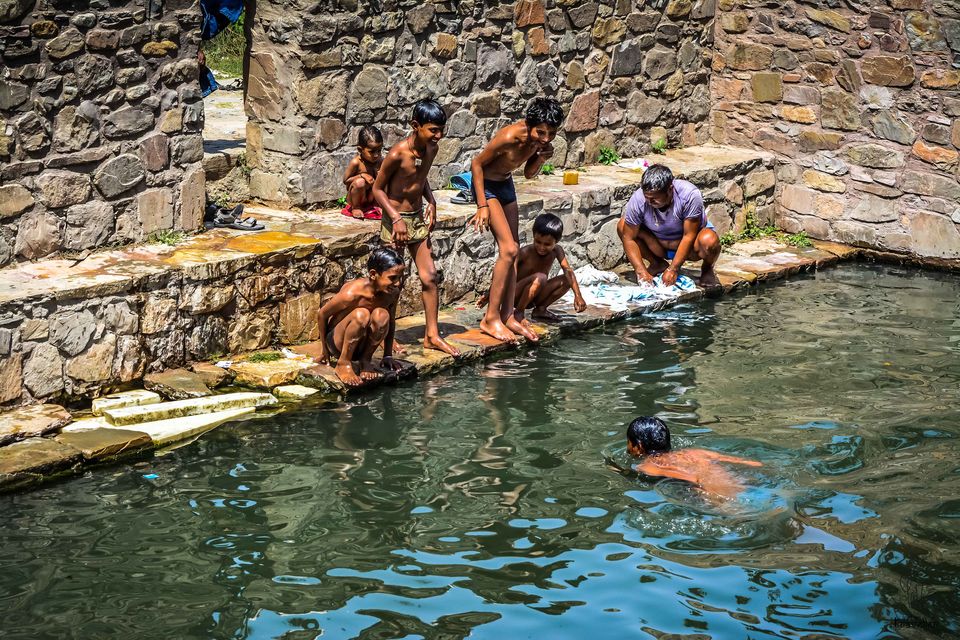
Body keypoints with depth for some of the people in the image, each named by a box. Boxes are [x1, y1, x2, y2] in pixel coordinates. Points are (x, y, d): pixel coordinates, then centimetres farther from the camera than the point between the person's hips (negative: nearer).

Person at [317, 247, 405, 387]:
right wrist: (324, 349, 1)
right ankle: (343, 364, -16)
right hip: (337, 343, -4)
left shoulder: (393, 292, -13)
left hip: (360, 345, 4)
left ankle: (365, 360, -5)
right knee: (361, 314, -35)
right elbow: (322, 314, -12)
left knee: (381, 315, -28)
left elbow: (390, 322, 7)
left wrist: (388, 356, 10)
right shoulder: (352, 293, -29)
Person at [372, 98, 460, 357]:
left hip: (419, 219, 7)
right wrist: (396, 219, -20)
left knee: (430, 277, 4)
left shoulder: (432, 148, 0)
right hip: (396, 219, -7)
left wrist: (431, 202, 3)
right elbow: (377, 188, -13)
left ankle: (432, 335, 12)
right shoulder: (398, 154, -21)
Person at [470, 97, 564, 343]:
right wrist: (482, 205, -21)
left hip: (506, 184, 8)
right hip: (487, 185, -8)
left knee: (513, 251, 7)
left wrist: (541, 158, -17)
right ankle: (490, 318, -10)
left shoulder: (542, 139, -10)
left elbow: (528, 173, 4)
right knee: (509, 249, -16)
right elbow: (477, 163, -21)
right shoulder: (509, 137, -31)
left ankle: (507, 315, 15)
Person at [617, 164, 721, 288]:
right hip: (660, 246, 3)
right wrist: (641, 272, -28)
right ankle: (657, 264, 2)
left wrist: (673, 270, -30)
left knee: (709, 240, -37)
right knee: (622, 226, -20)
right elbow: (629, 238, -19)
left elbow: (689, 236, -28)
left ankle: (707, 269, 0)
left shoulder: (690, 195, -32)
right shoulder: (638, 200, -25)